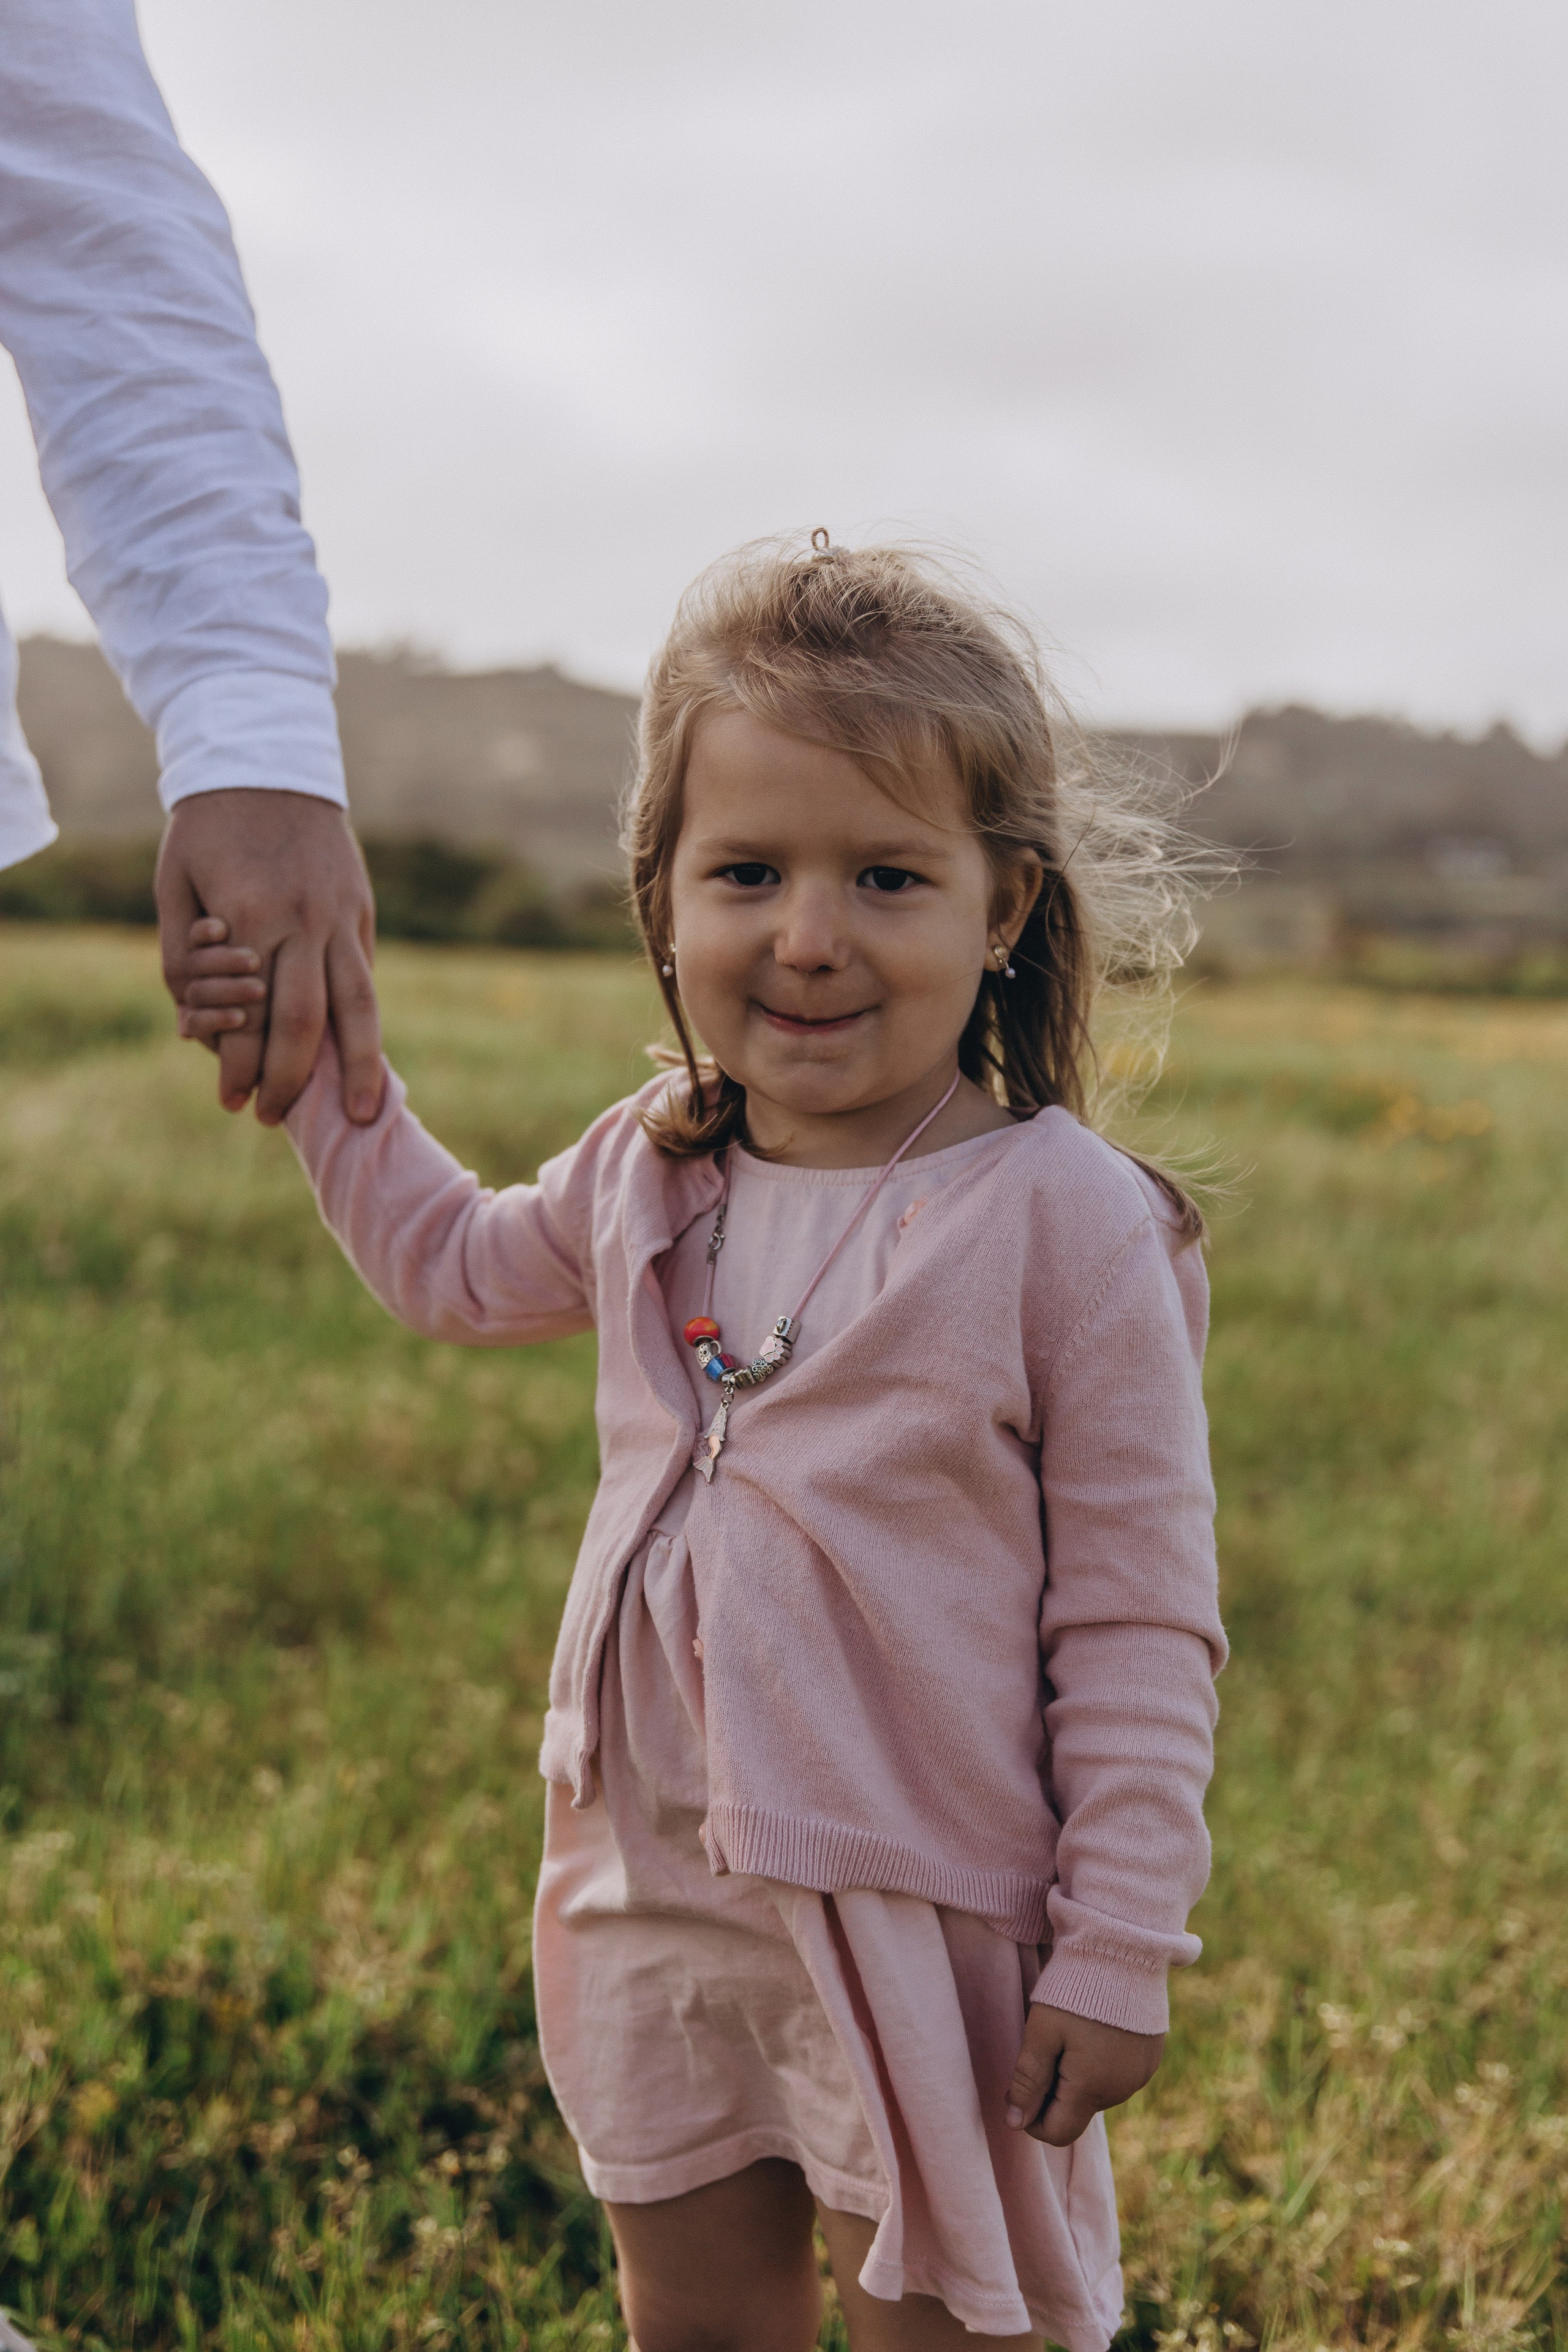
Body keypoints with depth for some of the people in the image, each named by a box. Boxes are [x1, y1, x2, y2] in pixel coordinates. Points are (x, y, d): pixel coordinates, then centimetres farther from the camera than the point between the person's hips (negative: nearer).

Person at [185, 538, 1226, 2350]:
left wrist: (1119, 1949, -13)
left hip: (924, 1918, -5)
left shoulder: (1062, 1220, -17)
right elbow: (454, 1267, 25)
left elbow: (1140, 1623, -13)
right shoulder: (644, 1180, 1)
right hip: (656, 1891, 6)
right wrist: (327, 1060, 18)